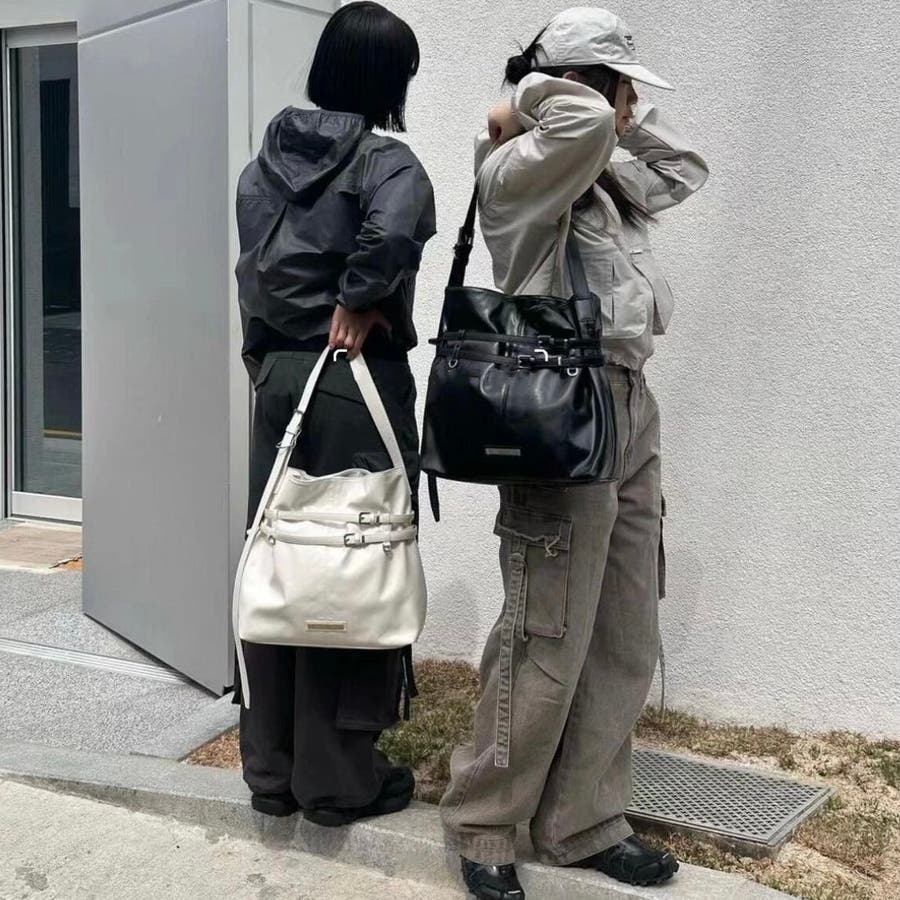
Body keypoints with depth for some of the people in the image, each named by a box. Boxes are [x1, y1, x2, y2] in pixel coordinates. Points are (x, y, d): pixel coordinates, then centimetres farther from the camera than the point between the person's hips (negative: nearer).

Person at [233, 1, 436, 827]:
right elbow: (392, 236, -30)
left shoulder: (267, 160, 10)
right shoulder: (385, 159, -10)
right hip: (358, 380, -6)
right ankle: (340, 779, 11)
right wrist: (356, 307, -14)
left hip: (274, 373, 6)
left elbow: (253, 270, 7)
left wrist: (270, 358, 8)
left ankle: (272, 768, 21)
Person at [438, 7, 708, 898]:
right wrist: (526, 102, -6)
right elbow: (583, 123, -27)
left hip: (631, 416, 9)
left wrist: (630, 117, 22)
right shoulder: (516, 173, -7)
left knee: (624, 644, 10)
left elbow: (685, 166, 34)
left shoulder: (611, 185, 19)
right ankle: (482, 826, 11)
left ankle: (583, 824, 20)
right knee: (547, 646, -5)